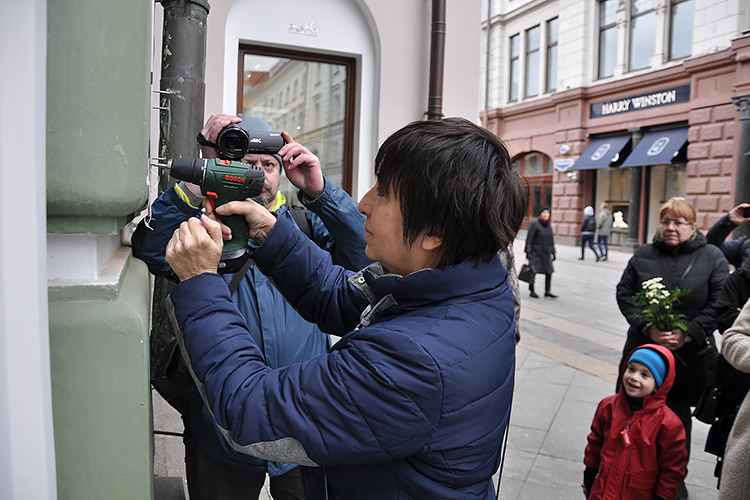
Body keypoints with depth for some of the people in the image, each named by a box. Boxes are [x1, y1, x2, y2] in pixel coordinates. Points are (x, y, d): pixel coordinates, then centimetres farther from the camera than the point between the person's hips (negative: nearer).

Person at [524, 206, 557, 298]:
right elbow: (529, 239, -11)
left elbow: (551, 240, 18)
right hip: (535, 252, -6)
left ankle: (547, 291, 14)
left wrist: (553, 252, 16)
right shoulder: (535, 224, -9)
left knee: (549, 271, 4)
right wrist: (528, 252, -15)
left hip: (546, 253, 6)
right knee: (533, 271, -2)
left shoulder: (549, 225, 11)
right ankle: (531, 291, 11)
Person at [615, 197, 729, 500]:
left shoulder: (712, 257, -1)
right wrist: (649, 327, -12)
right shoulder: (643, 255, 4)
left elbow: (719, 304, -6)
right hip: (643, 348, 2)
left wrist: (687, 334, -16)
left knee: (677, 416, 10)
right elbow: (625, 294, 1)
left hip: (690, 355, -1)